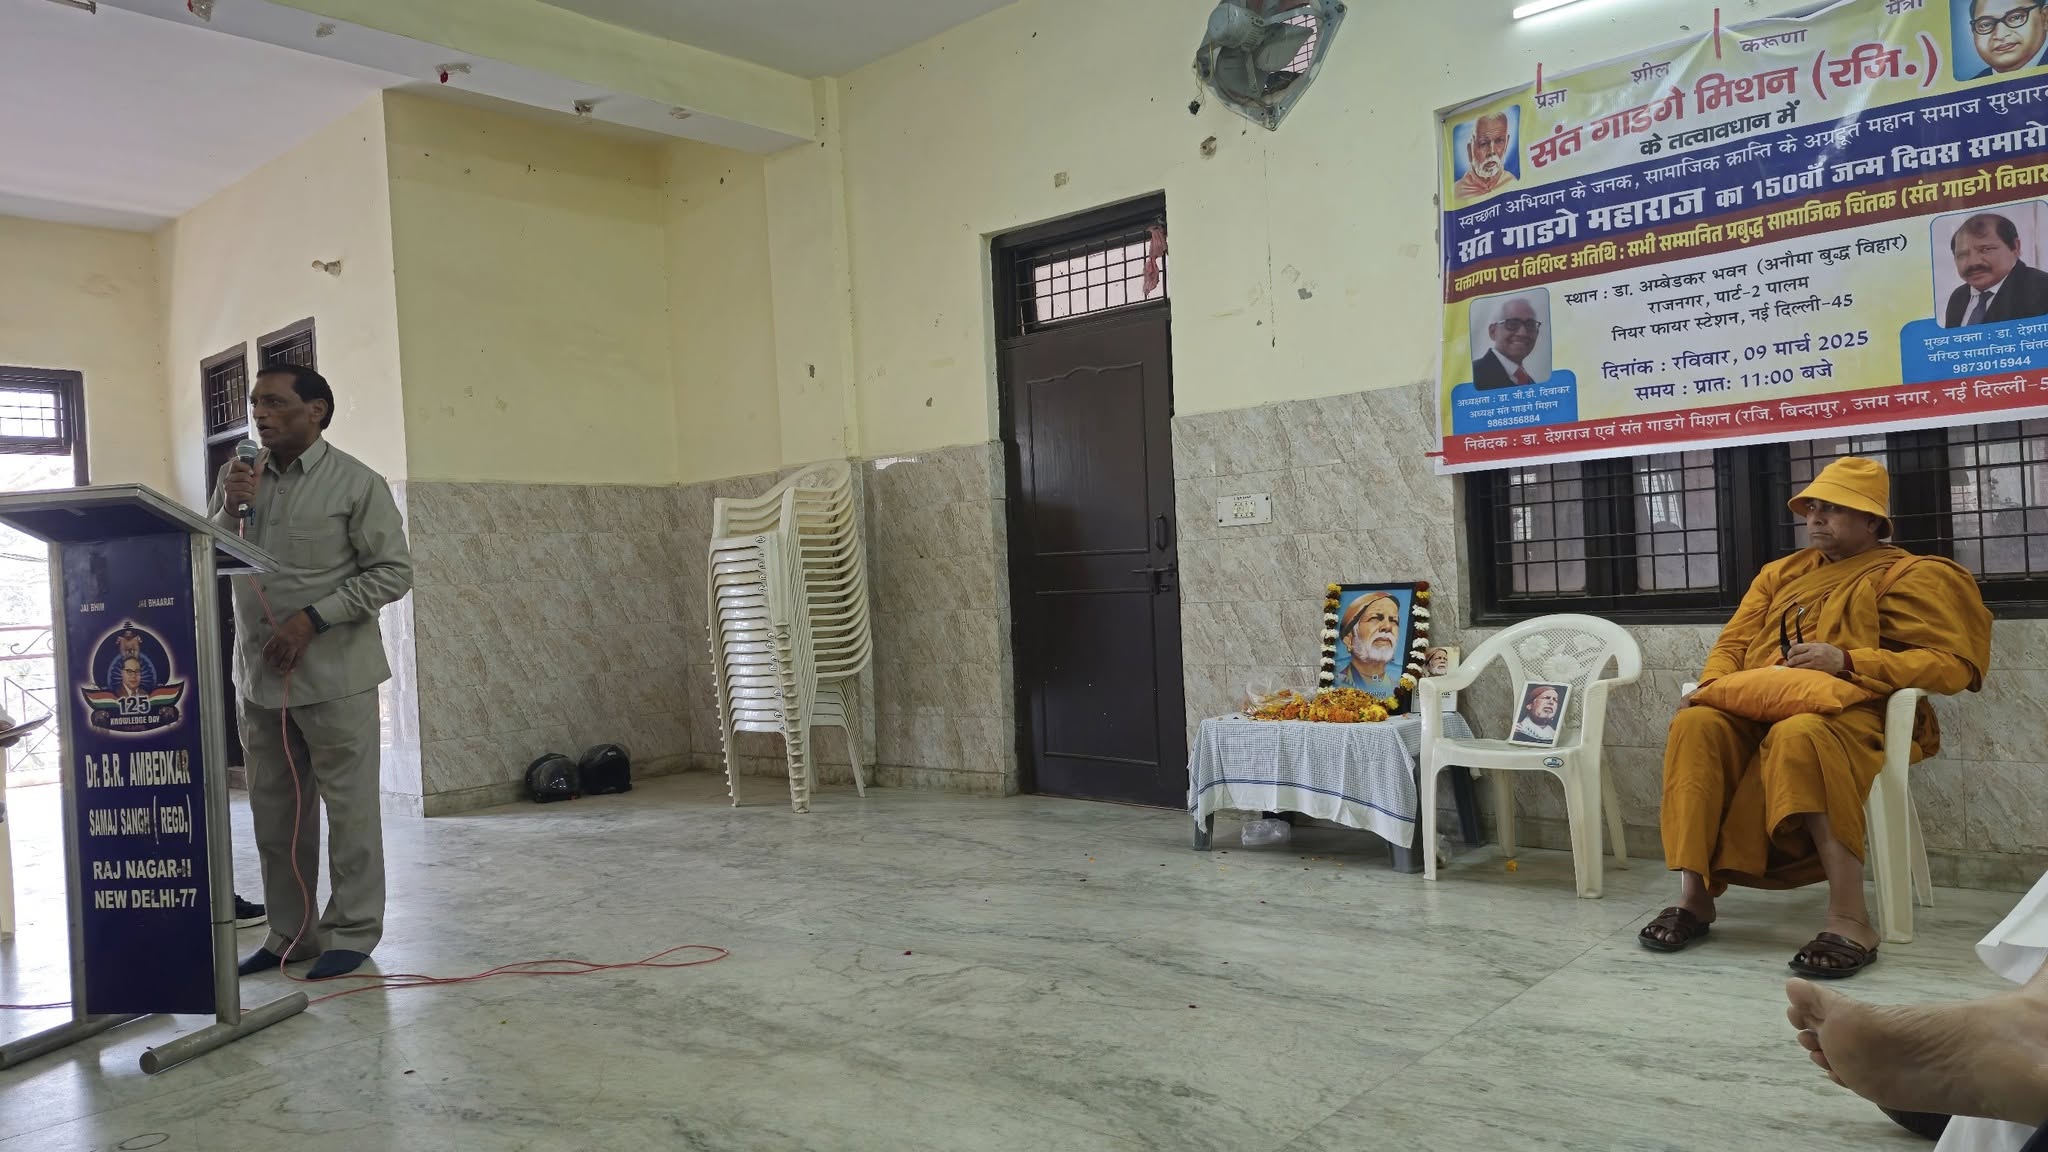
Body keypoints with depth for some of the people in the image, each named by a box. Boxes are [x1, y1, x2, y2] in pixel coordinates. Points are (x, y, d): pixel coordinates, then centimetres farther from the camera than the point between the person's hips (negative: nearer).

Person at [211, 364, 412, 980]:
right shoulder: (238, 478, 9)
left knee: (348, 807, 2)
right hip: (260, 674, 6)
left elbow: (394, 571, -8)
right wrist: (230, 509, -9)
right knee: (275, 810, 13)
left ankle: (352, 933, 13)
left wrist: (313, 619, -15)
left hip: (334, 674, -6)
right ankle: (289, 934, 25)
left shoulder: (356, 484, -7)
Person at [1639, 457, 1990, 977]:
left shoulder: (1906, 576, 10)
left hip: (1850, 713, -5)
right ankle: (1694, 895, -28)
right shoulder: (1780, 573, 27)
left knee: (1798, 736, -41)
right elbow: (1733, 643, 19)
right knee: (1697, 724, -28)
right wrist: (1712, 688, -4)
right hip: (1759, 709, 5)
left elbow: (1951, 664, -3)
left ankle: (1850, 918, -38)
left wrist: (1846, 661, -16)